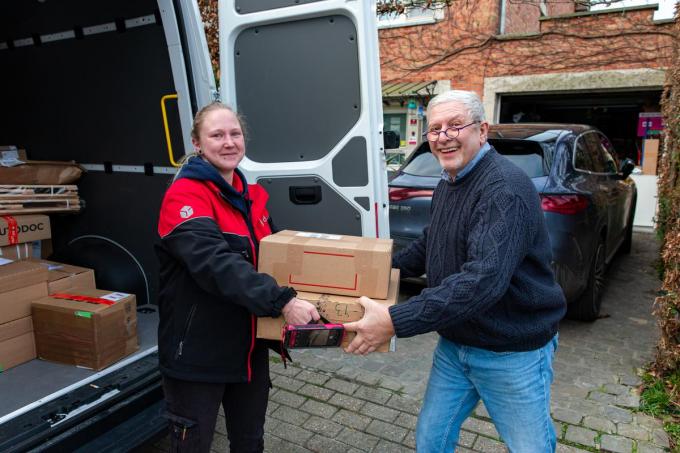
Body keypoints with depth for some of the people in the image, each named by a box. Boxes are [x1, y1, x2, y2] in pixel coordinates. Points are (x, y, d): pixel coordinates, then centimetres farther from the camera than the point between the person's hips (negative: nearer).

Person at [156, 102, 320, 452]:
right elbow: (216, 264, -31)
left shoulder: (250, 196, 7)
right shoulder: (184, 196, -17)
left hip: (249, 347, 7)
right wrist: (282, 302, -37)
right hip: (198, 353, -7)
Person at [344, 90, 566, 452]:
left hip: (513, 354, -7)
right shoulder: (446, 185, 6)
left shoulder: (505, 189, -24)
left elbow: (484, 279, -36)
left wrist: (395, 321, -38)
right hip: (454, 345, 8)